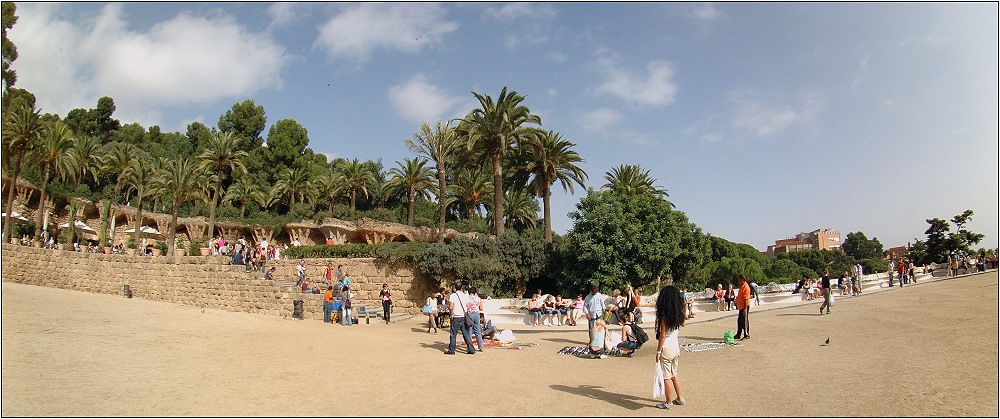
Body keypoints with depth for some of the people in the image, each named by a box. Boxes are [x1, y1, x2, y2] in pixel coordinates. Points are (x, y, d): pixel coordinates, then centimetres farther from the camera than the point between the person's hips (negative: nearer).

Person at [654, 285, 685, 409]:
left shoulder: (664, 316, -18)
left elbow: (662, 336, -17)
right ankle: (680, 398, 29)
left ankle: (669, 402, 12)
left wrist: (658, 351, -11)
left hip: (666, 348, -7)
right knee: (674, 373, 22)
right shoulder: (678, 314, 0)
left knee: (666, 376, 4)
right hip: (676, 347, 7)